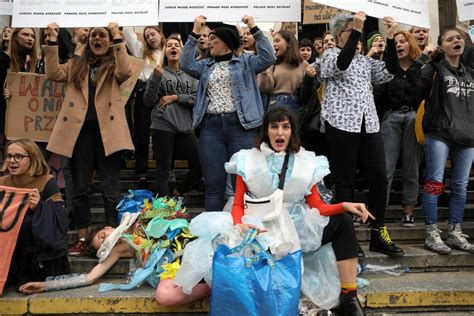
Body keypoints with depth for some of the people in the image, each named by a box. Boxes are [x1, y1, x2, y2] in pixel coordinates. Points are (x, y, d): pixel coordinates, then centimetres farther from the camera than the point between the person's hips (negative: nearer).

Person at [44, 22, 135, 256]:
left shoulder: (114, 65, 10)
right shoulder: (76, 65, 20)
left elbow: (126, 72, -13)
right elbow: (53, 74, 5)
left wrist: (118, 37, -12)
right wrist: (52, 40, 1)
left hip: (107, 130, -3)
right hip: (80, 130, 3)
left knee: (110, 189, 0)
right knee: (79, 188, 7)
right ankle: (82, 239, 17)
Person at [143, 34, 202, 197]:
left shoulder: (190, 74, 11)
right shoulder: (159, 72, 5)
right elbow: (148, 101, -1)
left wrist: (175, 97, -9)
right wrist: (156, 79, -14)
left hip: (185, 128, 3)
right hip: (163, 127, -3)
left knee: (200, 165, 2)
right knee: (163, 169, 1)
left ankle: (178, 193, 23)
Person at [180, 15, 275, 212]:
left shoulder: (246, 61, 9)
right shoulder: (206, 66, 20)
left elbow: (268, 58, -5)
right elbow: (186, 64, 5)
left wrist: (254, 29, -8)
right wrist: (194, 33, 1)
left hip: (241, 125, -3)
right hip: (211, 127, 4)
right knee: (213, 183, 6)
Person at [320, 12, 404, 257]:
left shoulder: (365, 60, 23)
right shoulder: (330, 55, 6)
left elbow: (390, 72, 8)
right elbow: (341, 65, -18)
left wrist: (390, 38, 2)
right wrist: (356, 30, -19)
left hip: (369, 124, 6)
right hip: (341, 123, -5)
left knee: (379, 177, 0)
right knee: (344, 180, -2)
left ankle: (378, 233, 12)